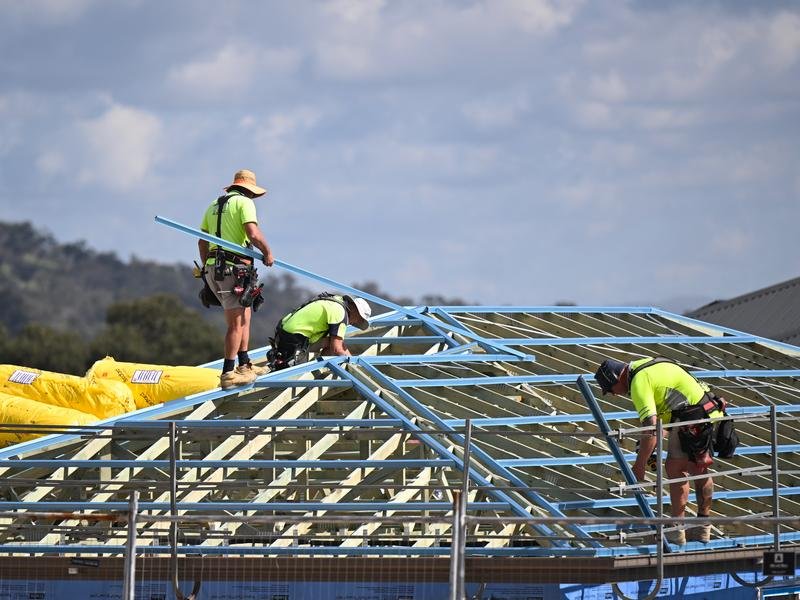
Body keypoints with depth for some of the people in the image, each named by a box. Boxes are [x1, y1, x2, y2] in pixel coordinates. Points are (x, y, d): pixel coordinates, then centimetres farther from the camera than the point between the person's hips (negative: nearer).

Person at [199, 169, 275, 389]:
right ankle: (228, 374, -10)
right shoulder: (244, 203, -4)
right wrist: (267, 252, -5)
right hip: (233, 269, -8)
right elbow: (253, 234, -18)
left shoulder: (214, 206, 19)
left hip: (213, 268, 8)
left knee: (244, 315, 19)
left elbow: (202, 242, 21)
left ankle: (244, 365, 24)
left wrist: (207, 268, 28)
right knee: (236, 322, -7)